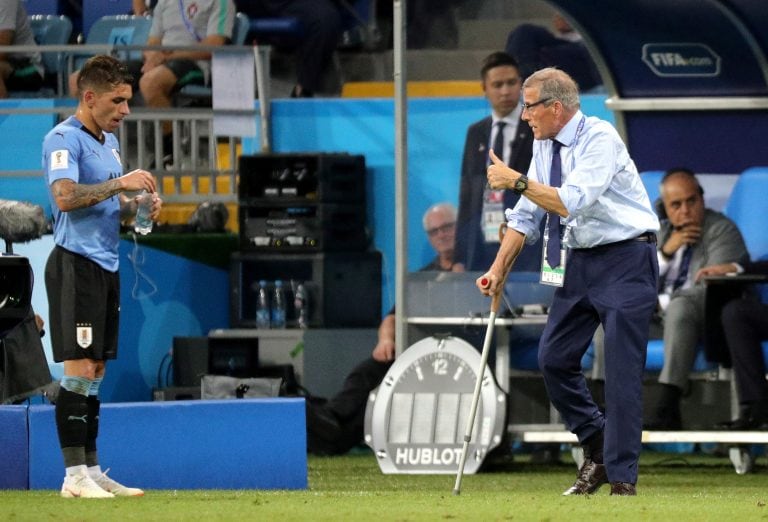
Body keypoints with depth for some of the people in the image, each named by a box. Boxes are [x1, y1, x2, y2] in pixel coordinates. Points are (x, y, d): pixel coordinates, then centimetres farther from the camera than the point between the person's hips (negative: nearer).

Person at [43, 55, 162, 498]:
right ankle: (74, 476, -10)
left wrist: (138, 205, 6)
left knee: (96, 373, 9)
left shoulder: (110, 140, 18)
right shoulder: (64, 139, -10)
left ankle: (92, 470, 12)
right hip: (76, 263, -9)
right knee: (80, 370, -10)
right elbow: (64, 196, -24)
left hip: (106, 264, 9)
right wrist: (119, 183, -24)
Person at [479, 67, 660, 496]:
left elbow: (570, 203, -29)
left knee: (623, 371, -8)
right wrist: (499, 271, 5)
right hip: (579, 263, 8)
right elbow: (527, 215, 11)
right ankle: (597, 451, 21)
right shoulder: (545, 146, 6)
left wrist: (517, 180, -23)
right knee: (554, 359, 5)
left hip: (625, 260, -8)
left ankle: (622, 482, -5)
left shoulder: (600, 139, -18)